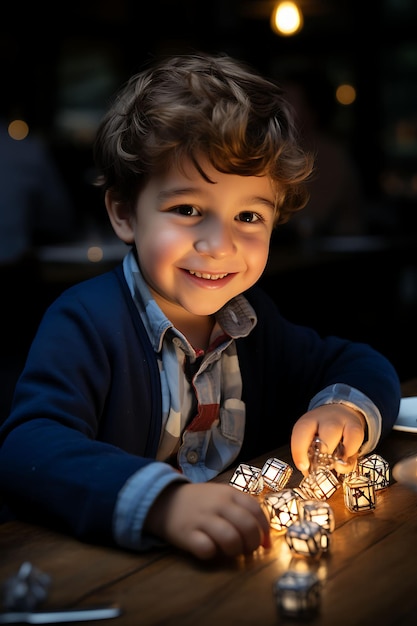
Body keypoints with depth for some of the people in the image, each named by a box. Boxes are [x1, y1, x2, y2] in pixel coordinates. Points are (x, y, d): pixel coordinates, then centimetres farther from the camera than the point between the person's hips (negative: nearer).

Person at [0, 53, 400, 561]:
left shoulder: (255, 321, 5)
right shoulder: (84, 324, -16)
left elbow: (366, 367, 13)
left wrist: (347, 410, -10)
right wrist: (162, 504, -43)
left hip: (241, 564, 5)